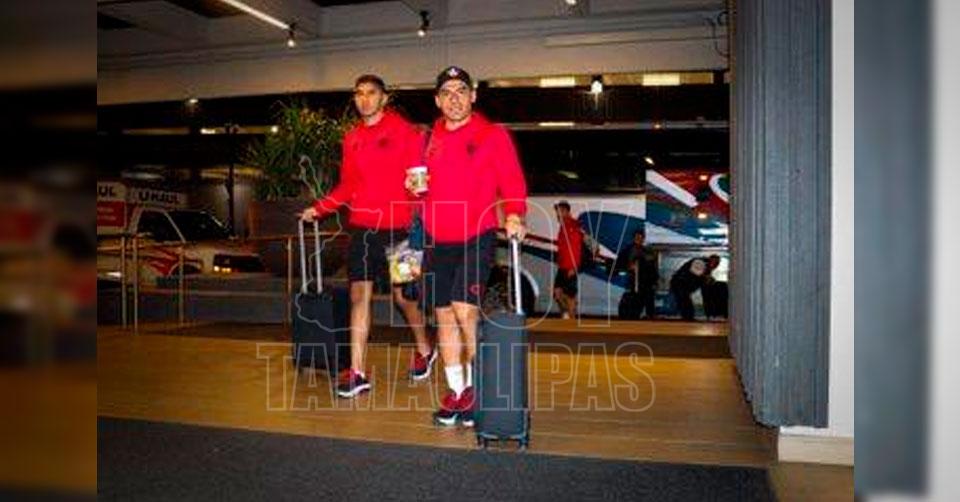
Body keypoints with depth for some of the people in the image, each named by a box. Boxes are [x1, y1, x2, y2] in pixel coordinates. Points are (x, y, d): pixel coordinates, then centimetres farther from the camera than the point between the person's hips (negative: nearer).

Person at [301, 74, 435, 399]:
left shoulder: (403, 131, -2)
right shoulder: (352, 138, 13)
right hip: (361, 227, 5)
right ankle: (357, 373, 5)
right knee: (359, 296, 1)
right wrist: (318, 209, 13)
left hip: (396, 227, -4)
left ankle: (424, 350, 32)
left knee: (402, 294, 6)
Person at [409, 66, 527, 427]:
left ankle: (476, 387, 2)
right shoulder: (431, 139, 13)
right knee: (444, 316, 8)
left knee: (464, 309, -17)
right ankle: (455, 391, 21)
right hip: (438, 241, 5)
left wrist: (513, 215, -23)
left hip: (476, 238, -5)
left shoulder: (493, 135, 0)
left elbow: (512, 182, -7)